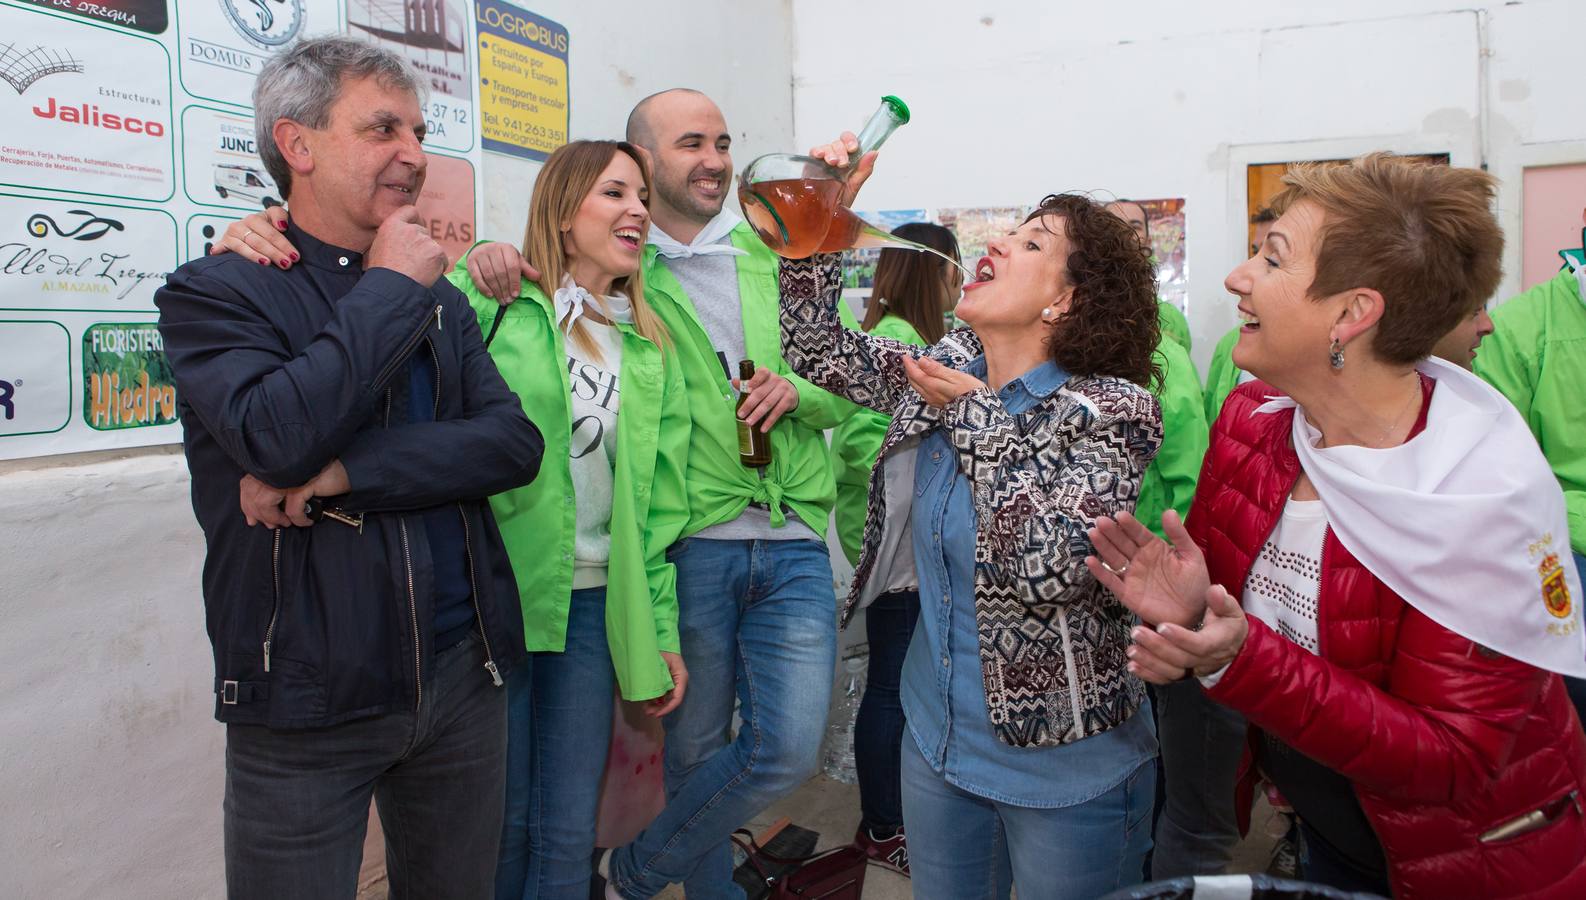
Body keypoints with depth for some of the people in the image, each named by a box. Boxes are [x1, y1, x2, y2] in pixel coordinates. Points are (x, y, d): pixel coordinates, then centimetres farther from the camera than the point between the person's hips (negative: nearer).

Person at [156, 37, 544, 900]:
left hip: (464, 675, 5)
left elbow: (515, 442, -5)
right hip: (307, 706, -4)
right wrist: (390, 288, -13)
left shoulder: (442, 303, 10)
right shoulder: (212, 294, -4)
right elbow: (277, 436, -24)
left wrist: (344, 475, -17)